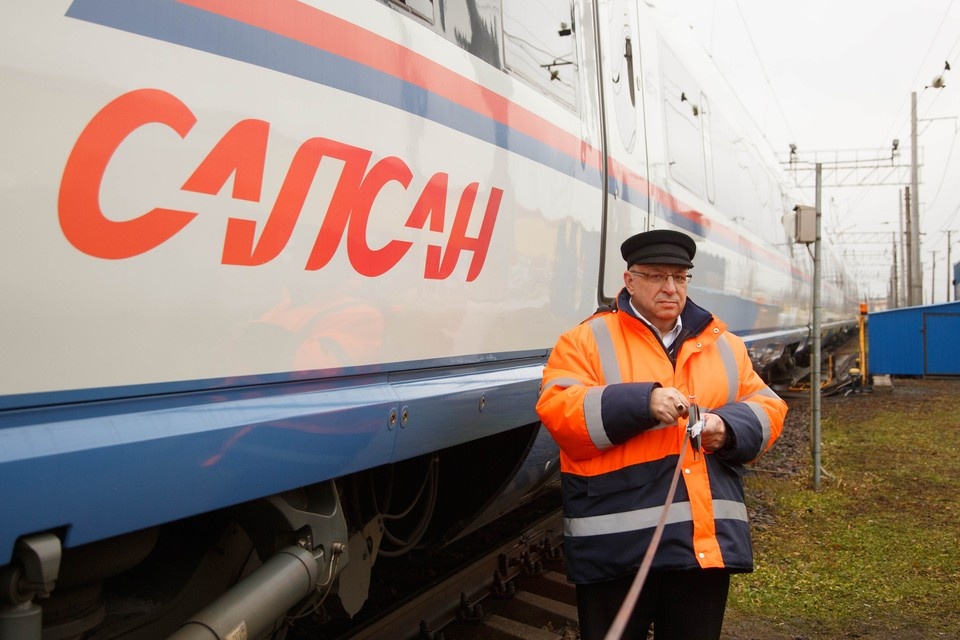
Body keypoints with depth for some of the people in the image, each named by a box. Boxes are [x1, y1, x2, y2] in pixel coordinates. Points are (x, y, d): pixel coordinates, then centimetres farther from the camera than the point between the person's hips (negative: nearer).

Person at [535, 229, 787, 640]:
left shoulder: (723, 343, 15)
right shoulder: (588, 340, 0)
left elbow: (766, 408, 14)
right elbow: (557, 411, -11)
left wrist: (728, 427, -9)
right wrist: (641, 403, -22)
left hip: (709, 537, 4)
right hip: (616, 542, -4)